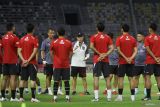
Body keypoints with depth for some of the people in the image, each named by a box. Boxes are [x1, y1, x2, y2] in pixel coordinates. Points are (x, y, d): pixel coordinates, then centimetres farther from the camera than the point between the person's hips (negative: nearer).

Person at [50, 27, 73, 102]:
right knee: (66, 81, 4)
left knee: (56, 81, 2)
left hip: (57, 65, -1)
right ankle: (67, 97, 2)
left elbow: (51, 53, 4)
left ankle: (55, 97, 0)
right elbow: (70, 53, 6)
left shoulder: (54, 42, -3)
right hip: (66, 65, 1)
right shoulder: (69, 42, -1)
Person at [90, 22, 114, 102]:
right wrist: (105, 55, -9)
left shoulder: (94, 37, -2)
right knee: (107, 78, 7)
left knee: (96, 77, -3)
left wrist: (99, 54, -11)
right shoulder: (107, 37, 7)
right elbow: (112, 48, -3)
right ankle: (109, 96, 4)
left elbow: (91, 46, -17)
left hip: (97, 59, -3)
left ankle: (96, 97, -9)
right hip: (106, 60, 3)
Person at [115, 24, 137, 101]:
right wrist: (131, 58, -7)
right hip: (131, 62, 3)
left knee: (120, 78, 0)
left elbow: (119, 50, -11)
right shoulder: (133, 39, 7)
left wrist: (125, 58, -11)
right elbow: (135, 51, 0)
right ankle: (132, 96, 3)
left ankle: (120, 96, -3)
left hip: (122, 61, -3)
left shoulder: (119, 39, -3)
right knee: (131, 78, 6)